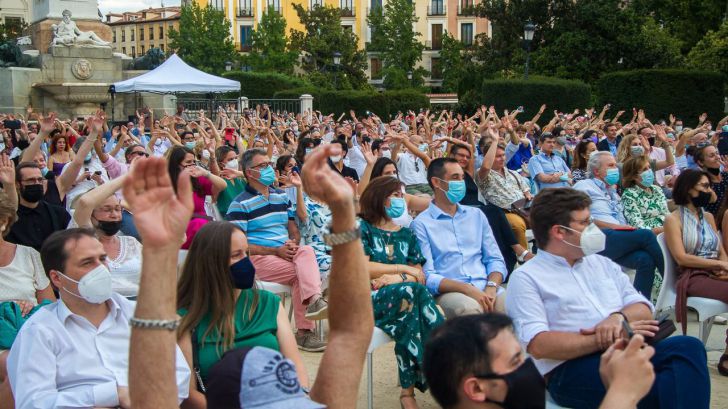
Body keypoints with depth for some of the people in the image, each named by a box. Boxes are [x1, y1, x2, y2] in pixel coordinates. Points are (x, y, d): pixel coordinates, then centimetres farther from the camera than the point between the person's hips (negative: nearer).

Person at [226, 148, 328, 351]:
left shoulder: (281, 195, 19)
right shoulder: (240, 204, -2)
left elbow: (293, 229, 22)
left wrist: (294, 243, -5)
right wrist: (276, 251, -15)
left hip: (286, 252, 5)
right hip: (258, 258, -5)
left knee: (307, 251, -30)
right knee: (303, 272, -27)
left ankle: (313, 300, -45)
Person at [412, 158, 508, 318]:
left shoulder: (476, 215, 21)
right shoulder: (421, 224, 4)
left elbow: (495, 260, 16)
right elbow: (427, 276, -5)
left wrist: (491, 287, -6)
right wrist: (467, 289, -19)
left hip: (485, 289, 4)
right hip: (448, 293, -3)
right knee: (469, 308, -37)